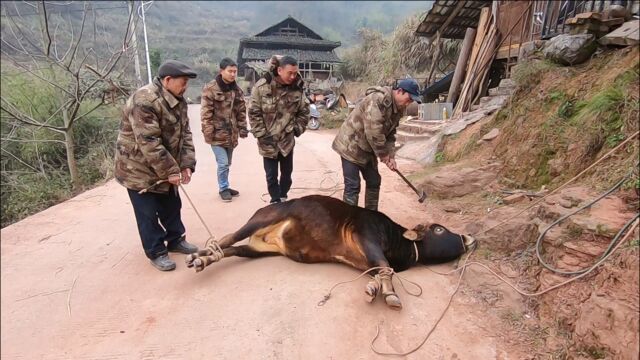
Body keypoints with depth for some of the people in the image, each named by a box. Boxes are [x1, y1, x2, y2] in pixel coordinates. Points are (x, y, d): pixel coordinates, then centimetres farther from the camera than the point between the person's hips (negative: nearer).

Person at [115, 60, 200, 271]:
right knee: (148, 213, 4)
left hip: (166, 168, 8)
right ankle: (156, 252, 17)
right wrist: (170, 171, -26)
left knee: (171, 206, 18)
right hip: (139, 168, -8)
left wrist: (186, 164, -9)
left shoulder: (178, 101, 1)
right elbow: (149, 143, -30)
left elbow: (184, 134, 2)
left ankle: (176, 240, 34)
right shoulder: (144, 101, -27)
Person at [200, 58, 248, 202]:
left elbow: (241, 111, 14)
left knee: (227, 163, 15)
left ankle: (225, 186, 29)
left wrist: (243, 128, 7)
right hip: (217, 133, -6)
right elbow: (206, 112, -12)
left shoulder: (237, 90, 9)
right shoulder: (210, 89, -9)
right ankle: (223, 188, 13)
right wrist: (208, 132, -16)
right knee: (223, 163, -6)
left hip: (231, 133, 6)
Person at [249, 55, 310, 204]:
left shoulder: (297, 88, -5)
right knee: (271, 175, 4)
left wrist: (297, 129, -1)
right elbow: (254, 113, -10)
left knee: (287, 173, 15)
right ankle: (276, 202, 22)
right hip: (268, 141, -3)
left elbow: (304, 111, 8)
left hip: (287, 139, 3)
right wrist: (261, 134, -13)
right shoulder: (262, 86, -14)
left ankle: (283, 198, 36)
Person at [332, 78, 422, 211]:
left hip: (367, 149, 9)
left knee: (374, 182, 13)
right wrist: (383, 154, -18)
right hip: (351, 146, -9)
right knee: (353, 186, -9)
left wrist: (391, 156, -5)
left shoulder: (398, 108, 5)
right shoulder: (378, 99, -25)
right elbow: (374, 131, -29)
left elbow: (390, 134, 8)